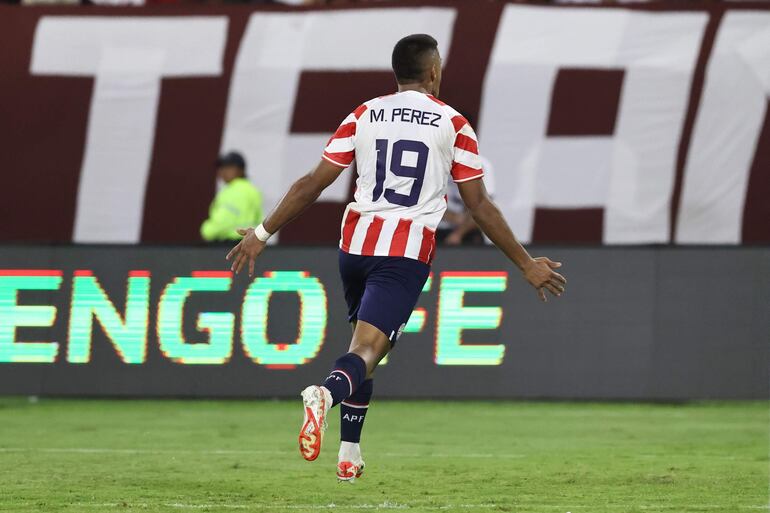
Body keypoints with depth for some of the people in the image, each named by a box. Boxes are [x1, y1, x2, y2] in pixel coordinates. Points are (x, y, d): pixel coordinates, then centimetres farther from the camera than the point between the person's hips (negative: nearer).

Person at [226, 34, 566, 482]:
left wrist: (263, 233, 13)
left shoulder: (365, 115, 10)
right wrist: (527, 264, 11)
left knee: (364, 341, 23)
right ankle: (327, 393, -46)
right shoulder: (453, 124, 3)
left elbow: (314, 183, 6)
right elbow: (480, 205, 4)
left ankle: (349, 453, 18)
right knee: (368, 348, -12)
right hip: (408, 251, -4)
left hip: (356, 243, 4)